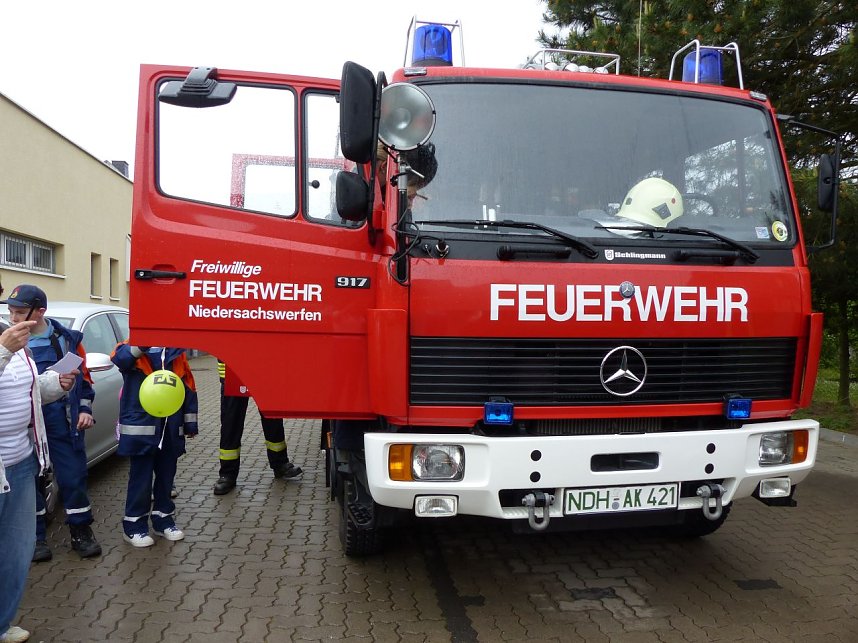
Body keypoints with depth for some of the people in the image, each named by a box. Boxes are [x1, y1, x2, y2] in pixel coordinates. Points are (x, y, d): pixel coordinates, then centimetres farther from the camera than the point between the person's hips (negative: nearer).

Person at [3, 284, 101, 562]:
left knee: (73, 477, 6)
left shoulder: (68, 339, 0)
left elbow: (84, 377, 9)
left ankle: (81, 532, 21)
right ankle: (36, 537, 23)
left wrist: (85, 409, 3)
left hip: (62, 421, 0)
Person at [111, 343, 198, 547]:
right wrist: (140, 345, -46)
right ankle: (134, 525, 15)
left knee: (166, 476, 14)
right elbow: (120, 358, -30)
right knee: (141, 477, 1)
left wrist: (190, 421, 10)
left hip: (171, 428, 4)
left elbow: (188, 387, 10)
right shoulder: (132, 349, -4)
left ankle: (163, 519, 29)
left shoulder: (177, 352, 7)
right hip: (141, 425, -4)